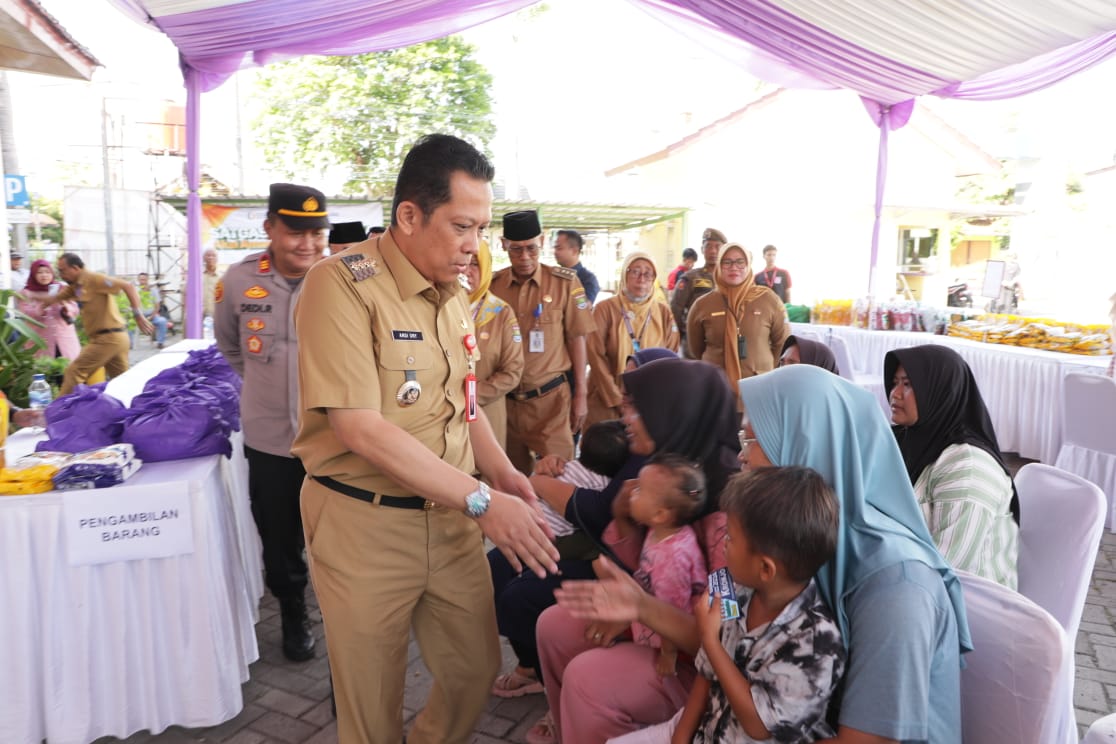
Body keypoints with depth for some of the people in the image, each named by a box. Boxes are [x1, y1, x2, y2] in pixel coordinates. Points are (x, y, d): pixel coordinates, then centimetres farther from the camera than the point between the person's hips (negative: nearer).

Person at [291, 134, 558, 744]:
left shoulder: (455, 294, 7)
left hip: (451, 516, 6)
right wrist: (481, 499, -24)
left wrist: (500, 470, -2)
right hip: (365, 521, -6)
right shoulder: (342, 284, -17)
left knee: (476, 671, 18)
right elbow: (360, 428, -23)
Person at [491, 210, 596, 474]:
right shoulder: (491, 285, 1)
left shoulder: (565, 282, -4)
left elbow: (576, 339, 0)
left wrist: (580, 394, 0)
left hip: (552, 396, -2)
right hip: (505, 398, 3)